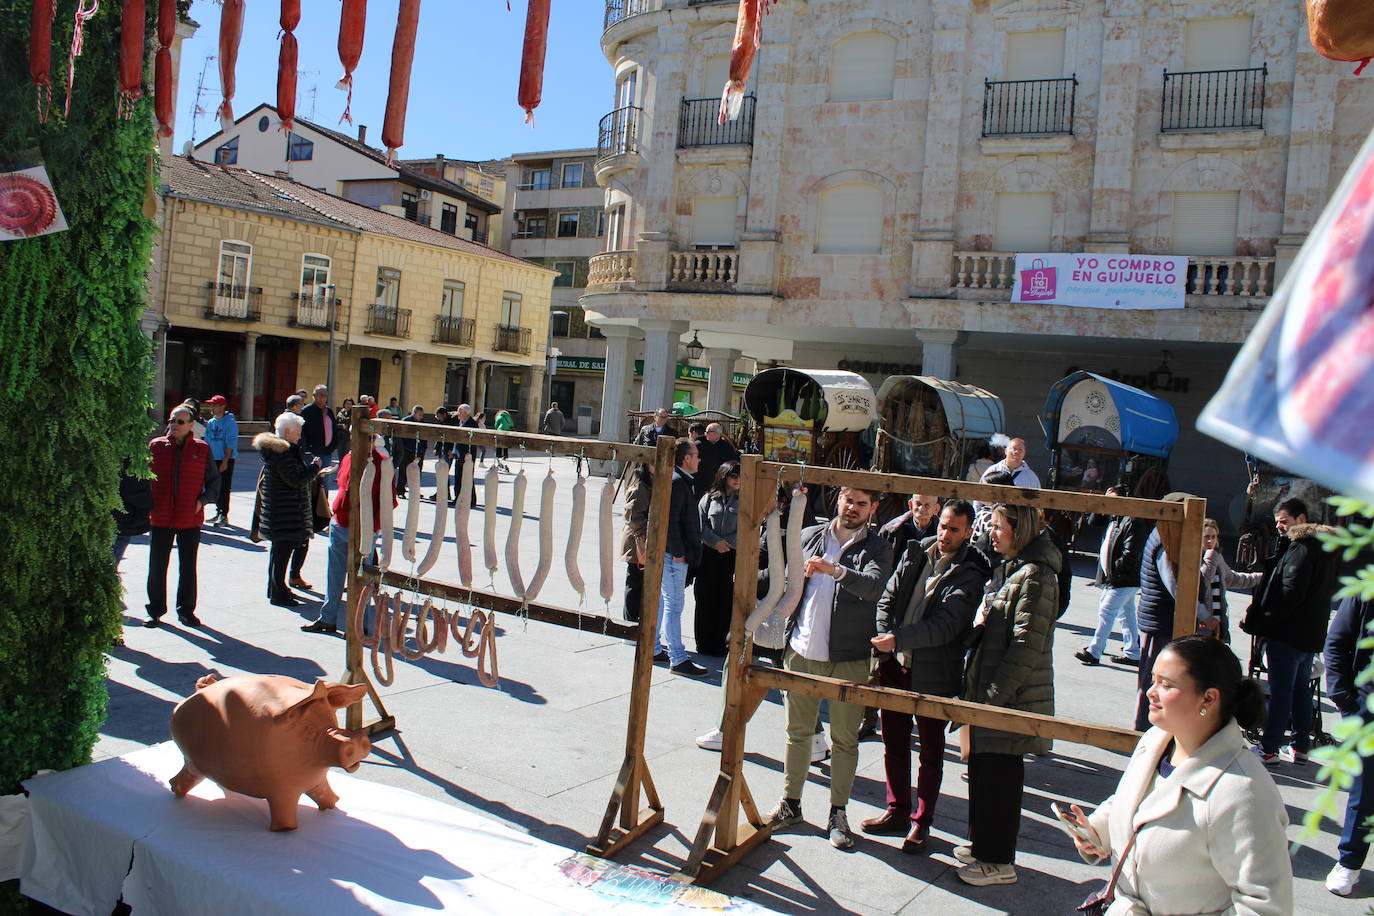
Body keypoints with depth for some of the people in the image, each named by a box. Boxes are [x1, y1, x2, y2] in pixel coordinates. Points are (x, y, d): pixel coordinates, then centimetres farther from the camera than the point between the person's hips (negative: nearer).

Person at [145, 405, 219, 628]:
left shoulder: (202, 449, 1)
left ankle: (186, 610, 22)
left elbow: (214, 480, 9)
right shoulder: (156, 446, 2)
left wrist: (203, 500, -6)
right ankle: (155, 611, 20)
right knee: (157, 567, 6)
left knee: (188, 568, 10)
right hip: (160, 518, 0)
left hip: (190, 519, 0)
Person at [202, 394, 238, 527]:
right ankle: (218, 512, 21)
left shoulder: (230, 422, -10)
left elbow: (231, 444, -14)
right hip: (213, 459, 7)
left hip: (226, 459, -7)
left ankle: (224, 516, -4)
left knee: (224, 488, -7)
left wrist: (225, 461, -17)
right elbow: (207, 442, 16)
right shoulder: (210, 423, 11)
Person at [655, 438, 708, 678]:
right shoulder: (676, 482, -17)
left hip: (670, 552, 11)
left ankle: (654, 649, 26)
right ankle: (678, 659, -2)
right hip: (673, 553, -11)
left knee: (662, 601, 16)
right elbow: (670, 520, -23)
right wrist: (678, 552, -19)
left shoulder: (679, 480, 15)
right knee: (674, 605, -6)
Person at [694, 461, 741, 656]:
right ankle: (705, 644, 13)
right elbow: (700, 524, 3)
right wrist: (715, 541, -11)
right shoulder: (709, 498, 8)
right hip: (709, 556, 1)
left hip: (733, 556, -1)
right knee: (706, 599, 3)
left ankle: (721, 643, 6)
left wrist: (727, 543, -11)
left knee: (727, 600, -3)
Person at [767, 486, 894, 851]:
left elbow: (874, 586, -24)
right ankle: (791, 803, 28)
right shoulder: (809, 536, 6)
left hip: (849, 659, -3)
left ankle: (838, 812, 21)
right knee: (798, 731, 13)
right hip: (802, 653, 3)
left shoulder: (877, 548, -4)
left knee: (845, 739, 6)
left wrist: (836, 570, -39)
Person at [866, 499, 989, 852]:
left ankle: (921, 822, 25)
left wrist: (898, 638, -28)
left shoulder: (970, 574, -12)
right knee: (894, 742, 16)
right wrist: (883, 646, -4)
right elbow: (887, 599, 8)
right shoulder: (915, 553, 5)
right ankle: (897, 812, 32)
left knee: (931, 752, 10)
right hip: (895, 665, 5)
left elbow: (946, 625, -21)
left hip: (933, 675, -5)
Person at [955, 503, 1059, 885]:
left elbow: (1027, 645, -22)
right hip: (988, 691, 9)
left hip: (1012, 696, -9)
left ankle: (999, 861, 15)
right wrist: (980, 621, 3)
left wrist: (994, 694, -20)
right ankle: (983, 843, 33)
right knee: (983, 766, 18)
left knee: (999, 774, 2)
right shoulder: (1006, 569, 12)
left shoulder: (1035, 576, -18)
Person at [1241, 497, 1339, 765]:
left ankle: (1269, 749, 2)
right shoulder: (1323, 549, 13)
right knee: (1301, 689, 17)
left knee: (1280, 691, -4)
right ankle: (1301, 746, 24)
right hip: (1311, 632, 10)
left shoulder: (1301, 548, -17)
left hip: (1288, 632, -10)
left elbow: (1290, 594, -23)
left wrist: (1257, 621, -18)